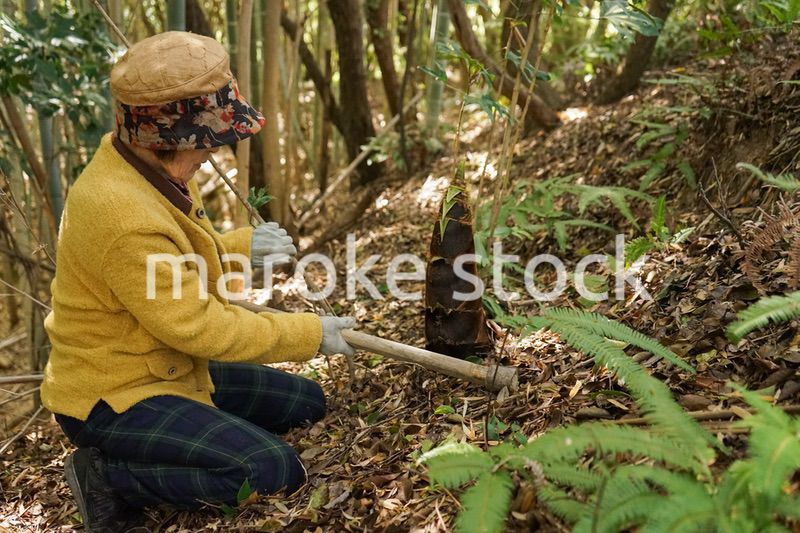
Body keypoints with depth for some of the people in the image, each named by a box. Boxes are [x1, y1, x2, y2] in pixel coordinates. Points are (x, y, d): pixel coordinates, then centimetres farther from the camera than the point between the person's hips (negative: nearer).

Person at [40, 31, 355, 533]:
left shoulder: (150, 170, -1)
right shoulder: (124, 217, -31)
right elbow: (199, 328, -26)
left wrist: (240, 246, -3)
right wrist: (311, 333, -16)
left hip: (171, 369, 10)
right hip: (114, 397, -10)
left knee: (305, 402, 14)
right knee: (275, 471, -22)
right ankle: (107, 473, -5)